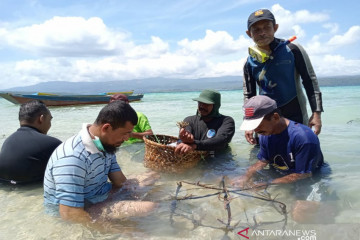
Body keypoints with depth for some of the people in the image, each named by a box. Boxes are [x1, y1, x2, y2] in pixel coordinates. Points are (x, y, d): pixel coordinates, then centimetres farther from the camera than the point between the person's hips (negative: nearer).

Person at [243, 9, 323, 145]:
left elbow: (310, 81, -3)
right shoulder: (250, 63, -1)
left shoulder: (292, 50, -8)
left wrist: (316, 113, -8)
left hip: (296, 118, -2)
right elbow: (248, 95, 7)